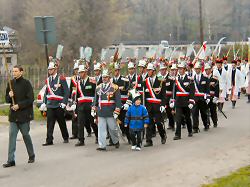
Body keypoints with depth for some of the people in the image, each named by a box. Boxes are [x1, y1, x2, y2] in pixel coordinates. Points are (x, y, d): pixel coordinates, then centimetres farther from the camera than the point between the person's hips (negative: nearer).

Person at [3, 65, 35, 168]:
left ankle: (31, 155, 27)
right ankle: (11, 160, -2)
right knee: (12, 136, -2)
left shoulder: (26, 83, -8)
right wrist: (9, 96, -8)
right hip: (13, 115, 4)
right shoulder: (11, 83, 7)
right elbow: (7, 99, 14)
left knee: (26, 135, 8)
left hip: (24, 115, -4)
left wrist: (19, 105, -17)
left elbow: (30, 99, -12)